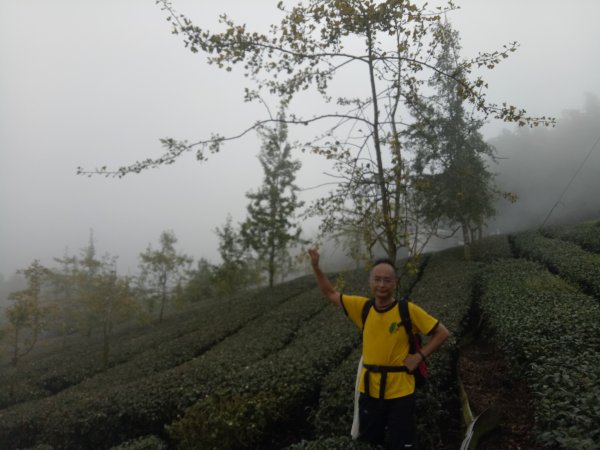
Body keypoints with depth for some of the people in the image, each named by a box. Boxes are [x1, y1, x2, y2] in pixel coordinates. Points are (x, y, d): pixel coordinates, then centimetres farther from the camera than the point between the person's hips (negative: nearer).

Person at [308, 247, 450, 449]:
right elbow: (331, 294, 8)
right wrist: (316, 266, -1)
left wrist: (419, 355, -12)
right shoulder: (363, 307, -2)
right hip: (369, 390, 4)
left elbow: (442, 333, -3)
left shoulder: (408, 310, -12)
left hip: (400, 391, -4)